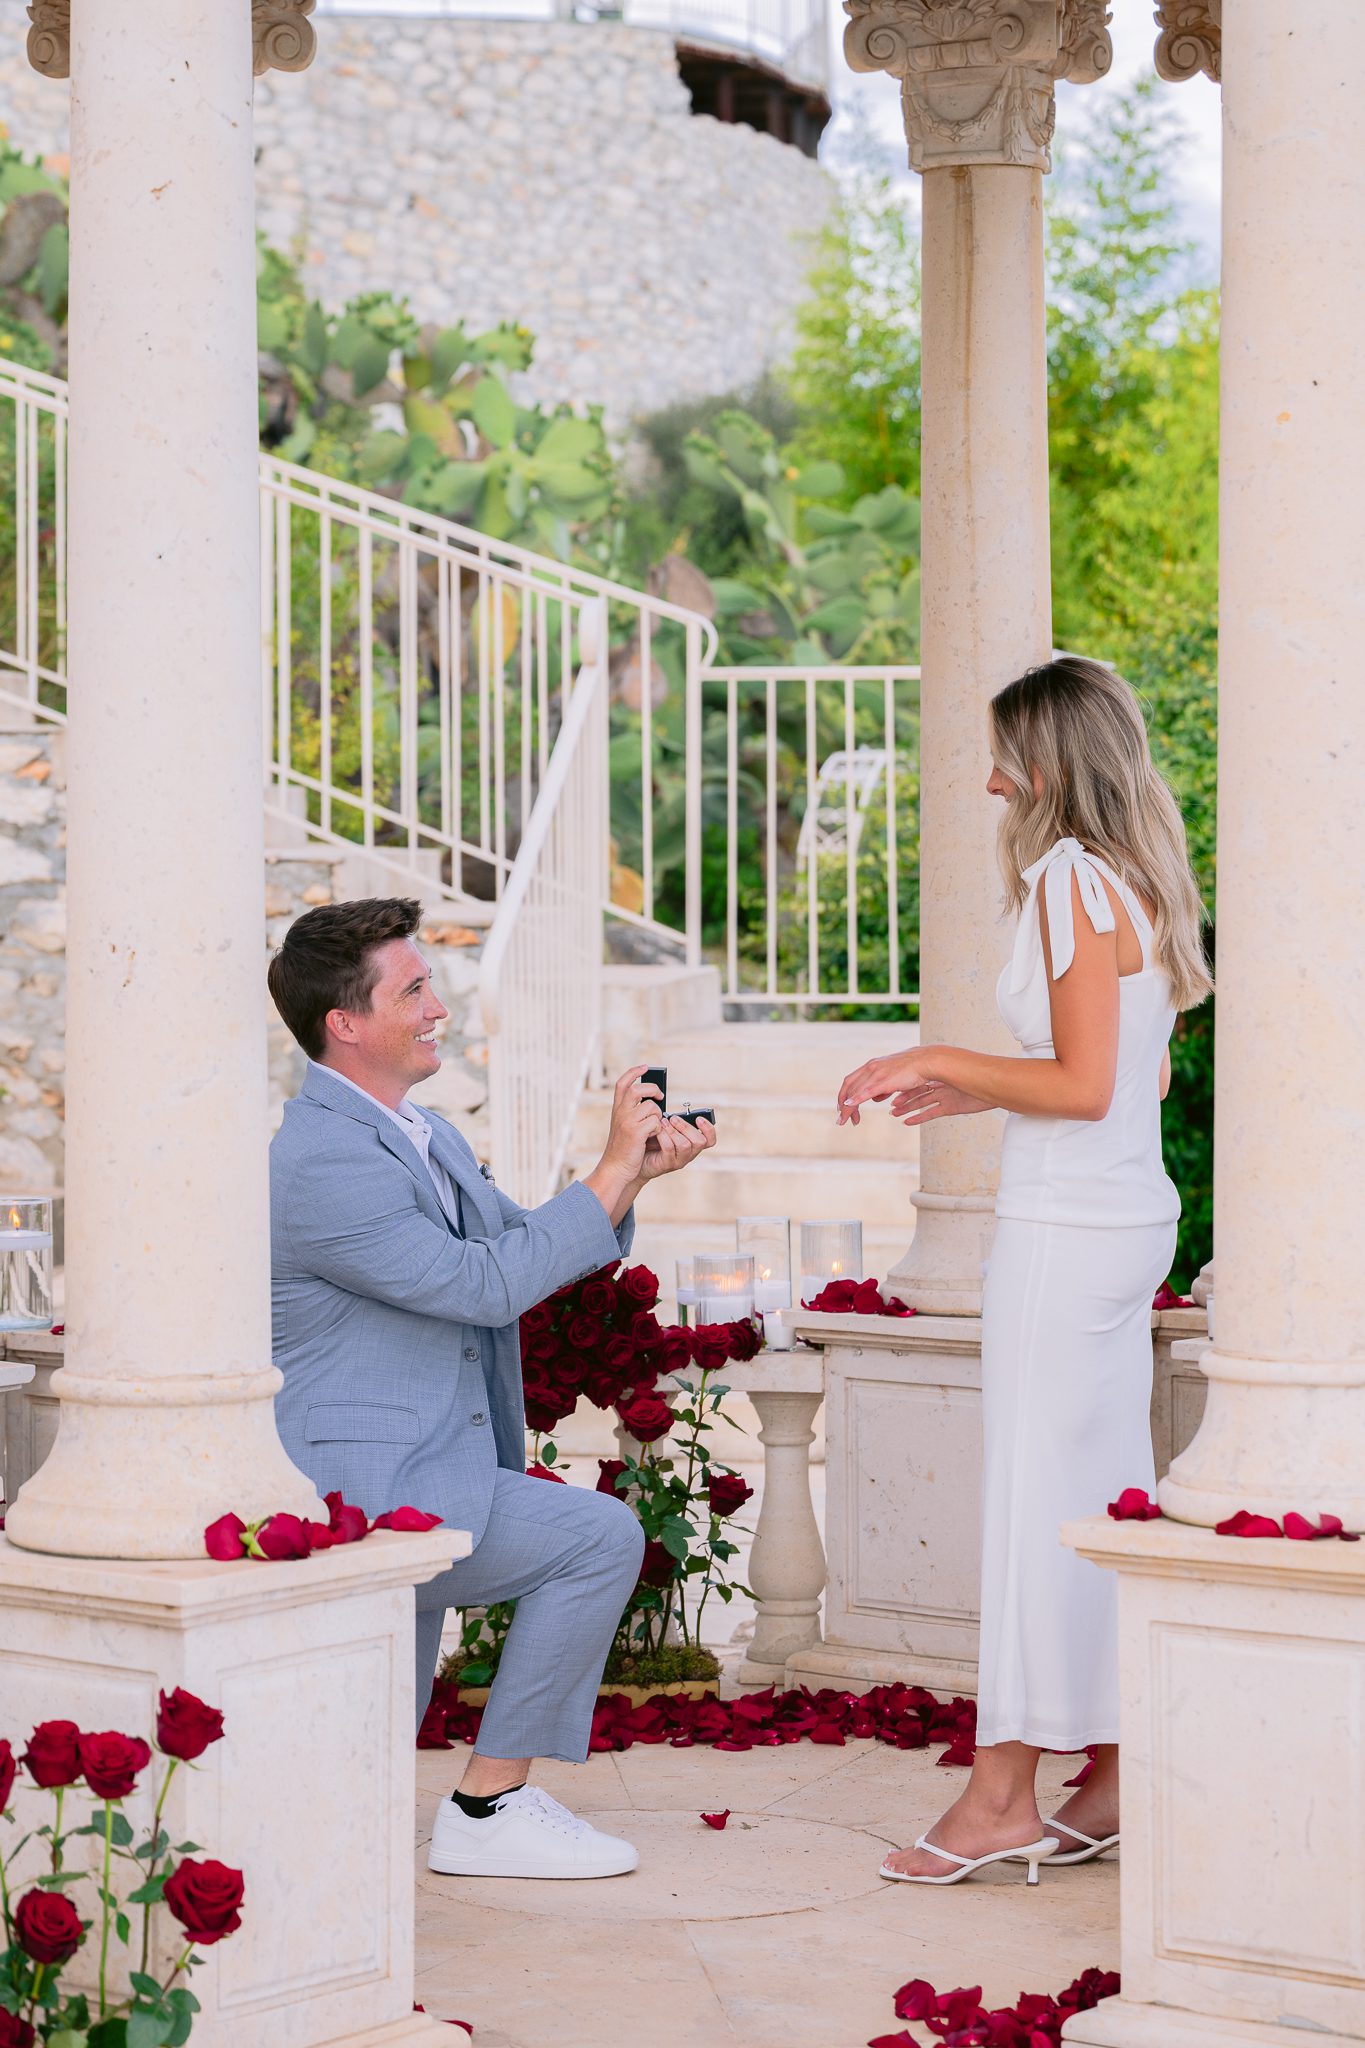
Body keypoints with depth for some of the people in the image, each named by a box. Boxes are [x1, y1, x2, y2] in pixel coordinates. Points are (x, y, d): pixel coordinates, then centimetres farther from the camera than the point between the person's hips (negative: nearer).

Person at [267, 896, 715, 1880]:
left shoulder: (424, 1136, 13)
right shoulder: (322, 1161, -19)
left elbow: (528, 1242, 20)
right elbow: (484, 1284, -22)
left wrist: (637, 1170, 4)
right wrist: (611, 1168, -17)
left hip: (403, 1484, 10)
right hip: (363, 1489, -10)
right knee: (603, 1537, -16)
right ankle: (491, 1808, -8)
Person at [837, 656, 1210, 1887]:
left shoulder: (1072, 881, -14)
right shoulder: (1135, 883, 14)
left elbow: (1084, 1086, -18)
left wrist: (939, 1061, -9)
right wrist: (973, 1092, 19)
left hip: (1066, 1230, -9)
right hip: (1128, 1220, 9)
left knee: (1033, 1496, -5)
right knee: (1103, 1496, 11)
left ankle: (1005, 1793, 0)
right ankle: (1111, 1784, 15)